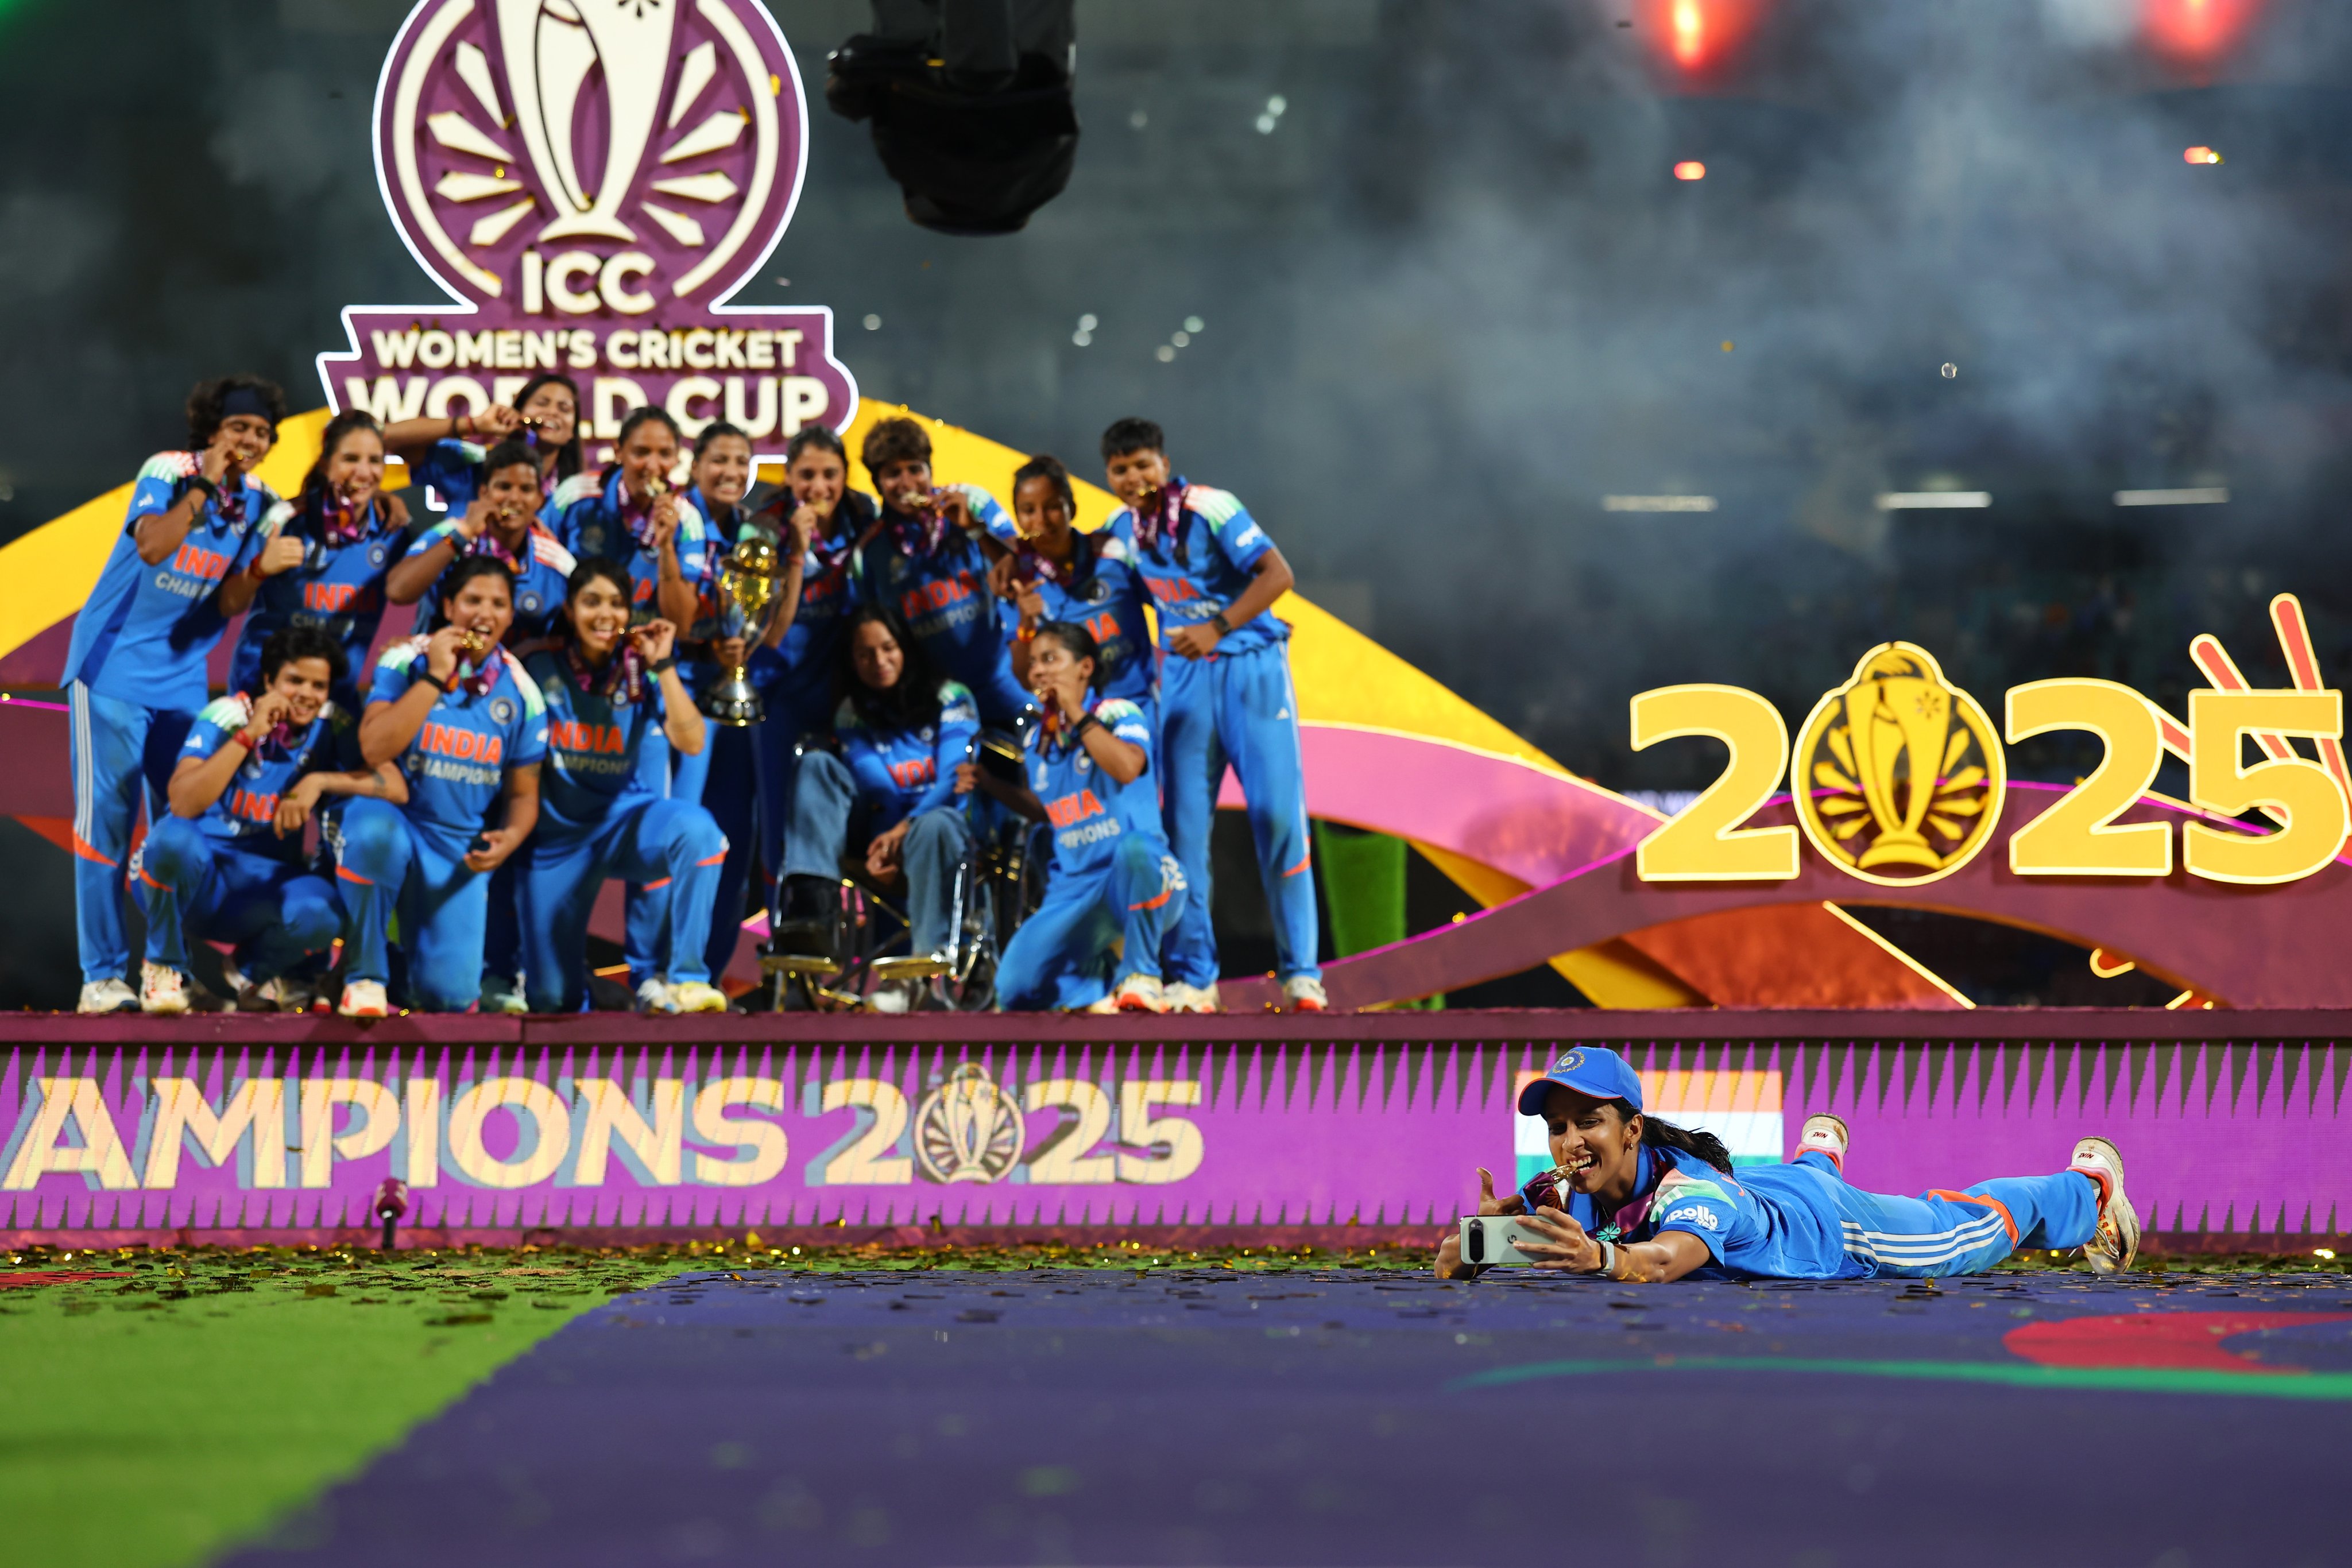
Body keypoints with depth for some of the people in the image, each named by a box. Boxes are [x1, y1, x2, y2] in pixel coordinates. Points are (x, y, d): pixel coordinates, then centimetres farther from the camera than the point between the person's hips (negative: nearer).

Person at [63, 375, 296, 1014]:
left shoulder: (259, 503, 3)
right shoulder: (169, 472, -12)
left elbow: (226, 607, 0)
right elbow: (152, 546, -30)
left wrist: (261, 568, -18)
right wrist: (203, 487, -32)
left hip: (182, 677, 6)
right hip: (113, 666, -6)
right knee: (107, 818, -6)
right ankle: (103, 974, -4)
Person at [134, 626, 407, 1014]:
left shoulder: (332, 727, -3)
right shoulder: (229, 714, -13)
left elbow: (396, 788, -13)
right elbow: (184, 804, -26)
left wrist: (320, 781, -25)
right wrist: (249, 735, -28)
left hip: (265, 887, 2)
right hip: (199, 874, -2)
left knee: (320, 915, -32)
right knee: (174, 836, -37)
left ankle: (260, 970, 7)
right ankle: (165, 966, -8)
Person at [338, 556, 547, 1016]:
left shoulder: (520, 693, 0)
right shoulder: (406, 662, -8)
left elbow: (523, 793, 8)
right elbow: (374, 749, -22)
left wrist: (510, 838, -15)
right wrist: (435, 677, -22)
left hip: (461, 852, 2)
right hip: (392, 820, -2)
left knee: (452, 997, -11)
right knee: (374, 829, -42)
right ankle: (363, 975, -17)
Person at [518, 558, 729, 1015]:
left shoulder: (641, 673, -5)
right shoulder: (540, 669, -8)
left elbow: (691, 742, -18)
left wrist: (663, 665, -20)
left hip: (622, 817, 0)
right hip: (556, 834, 0)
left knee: (696, 829, -36)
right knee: (552, 1001, 1)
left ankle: (686, 979, -30)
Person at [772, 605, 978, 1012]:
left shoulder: (950, 699, 3)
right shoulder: (852, 714, 12)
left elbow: (955, 780, -10)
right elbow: (876, 787, -3)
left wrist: (904, 829, -25)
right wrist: (885, 841, -23)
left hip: (945, 817, -4)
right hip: (884, 830, 4)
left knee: (933, 826, -40)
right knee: (817, 765, -14)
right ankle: (810, 905, -35)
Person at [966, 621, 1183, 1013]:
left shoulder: (1117, 714, -6)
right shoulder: (1038, 739, 13)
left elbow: (1127, 768, -28)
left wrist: (1076, 714, -21)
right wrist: (991, 785, 13)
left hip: (1142, 880, -5)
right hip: (1075, 890, 5)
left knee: (1133, 845, -44)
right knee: (1013, 990, -14)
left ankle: (1140, 976, -21)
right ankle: (1104, 974, 18)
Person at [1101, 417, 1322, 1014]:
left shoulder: (1208, 509, -15)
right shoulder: (1123, 529, 3)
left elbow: (1277, 573, -20)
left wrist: (1217, 628, -26)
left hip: (1250, 667, -5)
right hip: (1184, 674, 5)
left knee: (1277, 814, -9)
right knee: (1185, 823, 0)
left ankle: (1301, 971, -4)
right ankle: (1192, 977, 4)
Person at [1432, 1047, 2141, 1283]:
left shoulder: (1685, 1187, -48)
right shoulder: (1563, 1195, -30)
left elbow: (1673, 1255, -69)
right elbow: (1450, 1261, -28)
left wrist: (1602, 1257, -90)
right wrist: (1469, 1241, -53)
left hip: (1830, 1229, -6)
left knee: (1977, 1225, 21)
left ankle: (2089, 1187, 48)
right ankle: (1818, 1153, 77)